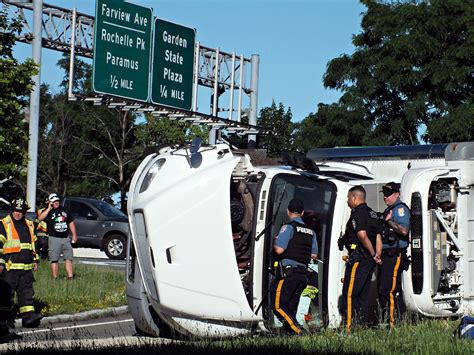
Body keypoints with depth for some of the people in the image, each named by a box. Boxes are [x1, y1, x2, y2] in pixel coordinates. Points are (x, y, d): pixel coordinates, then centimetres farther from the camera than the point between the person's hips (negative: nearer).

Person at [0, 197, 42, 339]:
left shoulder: (29, 225, 16)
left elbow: (33, 243, 26)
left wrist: (35, 260, 22)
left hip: (26, 268, 5)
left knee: (27, 292, 2)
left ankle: (28, 316, 4)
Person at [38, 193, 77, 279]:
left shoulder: (63, 210, 16)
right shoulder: (48, 211, 1)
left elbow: (71, 222, 22)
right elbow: (40, 218, -21)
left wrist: (74, 235, 16)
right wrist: (49, 208, -17)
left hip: (66, 238, 4)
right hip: (54, 239, -4)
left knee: (68, 258, 0)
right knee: (54, 260, -3)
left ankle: (70, 277, 0)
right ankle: (55, 279, 1)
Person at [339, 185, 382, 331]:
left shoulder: (357, 213, -11)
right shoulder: (373, 214, 19)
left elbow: (362, 235, -22)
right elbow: (378, 238, 14)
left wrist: (373, 254, -13)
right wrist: (377, 255, 5)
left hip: (358, 258, -9)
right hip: (370, 260, 9)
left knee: (349, 293, -6)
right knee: (363, 294, 14)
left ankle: (349, 327, -10)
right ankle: (363, 324, 17)